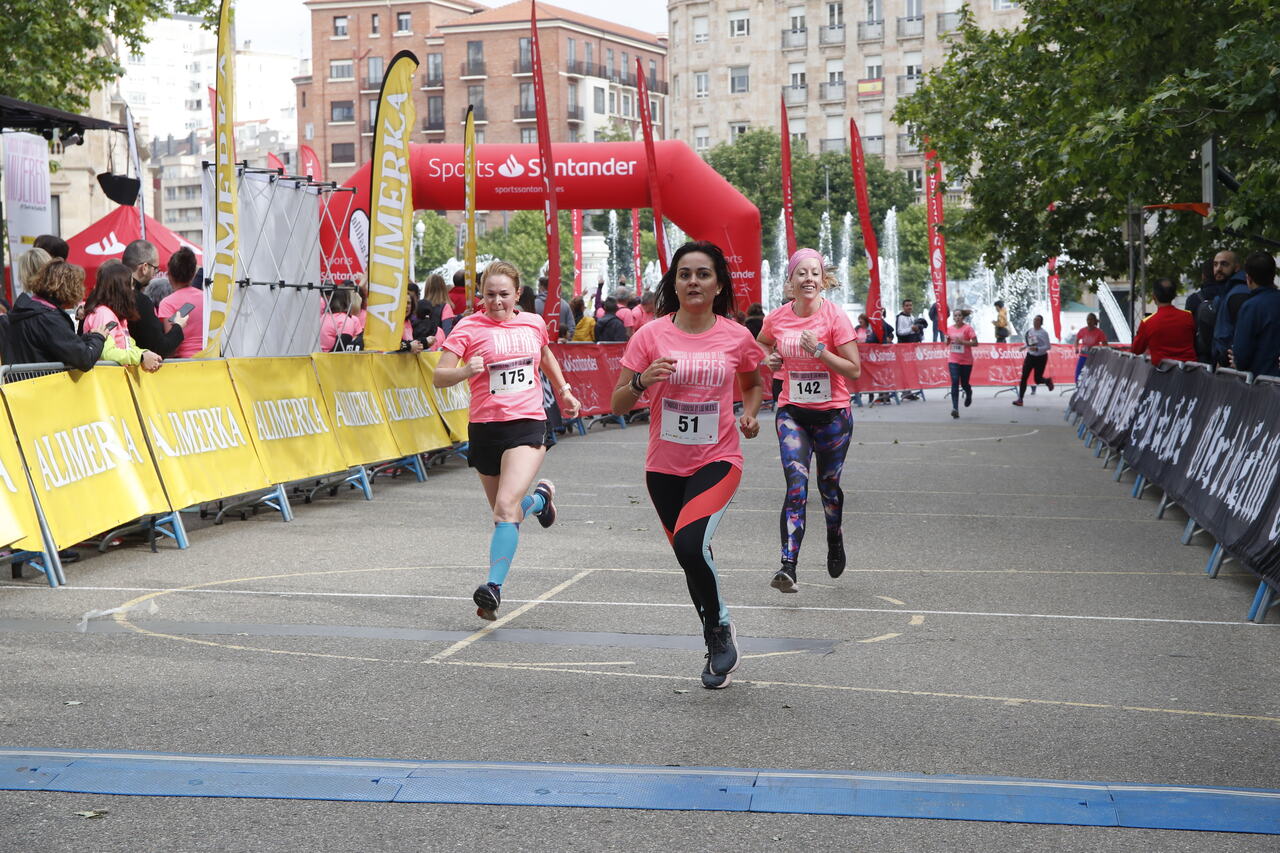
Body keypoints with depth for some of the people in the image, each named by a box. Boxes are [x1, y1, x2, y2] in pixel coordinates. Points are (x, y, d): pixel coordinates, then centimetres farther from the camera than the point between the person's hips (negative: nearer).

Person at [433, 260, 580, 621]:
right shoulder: (469, 327, -3)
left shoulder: (534, 323, 7)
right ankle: (540, 498, 47)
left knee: (506, 507, -20)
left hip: (528, 424, -1)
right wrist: (465, 371, -29)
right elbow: (438, 376, -10)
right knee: (504, 511, 14)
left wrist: (563, 390, 30)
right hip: (485, 428, 1)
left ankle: (494, 586, -24)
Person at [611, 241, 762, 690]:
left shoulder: (737, 337, -3)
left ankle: (719, 627, -1)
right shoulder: (651, 335, -4)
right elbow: (618, 404, -2)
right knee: (691, 555, 12)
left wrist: (750, 413, -1)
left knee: (689, 543, -25)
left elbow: (753, 383, 19)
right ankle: (720, 648, 32)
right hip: (664, 466, 2)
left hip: (718, 459, -2)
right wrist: (642, 381, -22)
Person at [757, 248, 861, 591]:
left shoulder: (835, 315, -11)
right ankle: (788, 567, -23)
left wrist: (819, 350, -23)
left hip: (832, 414, -1)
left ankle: (835, 541, 44)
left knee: (829, 486, 13)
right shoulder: (777, 318, -2)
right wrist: (769, 359, 1)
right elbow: (761, 344, 23)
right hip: (792, 412, 1)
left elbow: (854, 370, -13)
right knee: (796, 483, -16)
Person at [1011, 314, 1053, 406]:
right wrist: (1025, 346, 6)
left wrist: (1037, 349, -27)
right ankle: (1020, 399, -3)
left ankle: (1048, 381, 39)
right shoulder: (1029, 331, 4)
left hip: (1041, 358, -5)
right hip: (1030, 356, 5)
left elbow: (1048, 347, -16)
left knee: (1037, 379, 3)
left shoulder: (1043, 333, -14)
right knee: (1024, 378, -5)